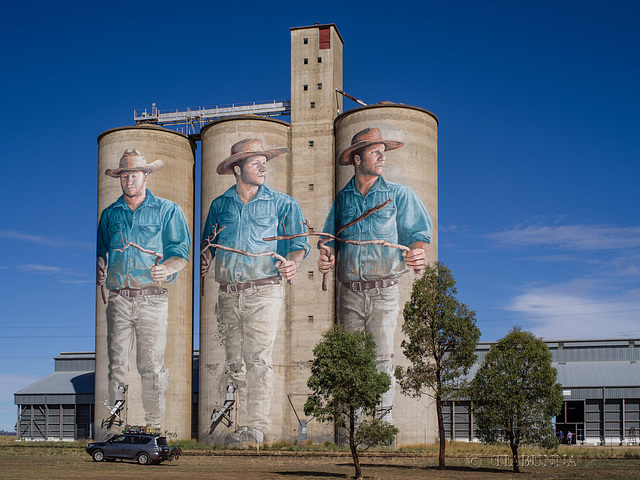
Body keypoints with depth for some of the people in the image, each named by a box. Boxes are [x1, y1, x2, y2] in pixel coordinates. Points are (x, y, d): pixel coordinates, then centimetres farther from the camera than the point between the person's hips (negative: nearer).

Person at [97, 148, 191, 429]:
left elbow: (182, 252, 2)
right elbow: (100, 251, 24)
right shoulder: (110, 214, 17)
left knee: (152, 366, -2)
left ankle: (154, 422, 8)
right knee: (116, 365, 1)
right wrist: (99, 269, 3)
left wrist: (166, 268, -18)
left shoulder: (168, 210, 7)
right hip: (118, 300, 3)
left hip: (153, 300, -3)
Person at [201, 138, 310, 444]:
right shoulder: (220, 205, 14)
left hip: (264, 292, -4)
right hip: (228, 294, 4)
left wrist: (293, 262, -17)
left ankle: (257, 426, -6)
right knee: (234, 362, 5)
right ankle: (242, 423, 12)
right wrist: (204, 261, 1)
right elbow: (208, 244, 21)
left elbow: (299, 244, 3)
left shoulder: (282, 204, 6)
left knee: (257, 359, -10)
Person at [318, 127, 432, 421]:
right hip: (349, 292, 2)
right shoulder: (341, 199, 15)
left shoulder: (400, 195, 9)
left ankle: (384, 417, -3)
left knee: (382, 356, -9)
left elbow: (418, 234, 4)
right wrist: (327, 256, -3)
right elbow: (330, 240, 19)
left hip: (384, 290, -2)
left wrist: (417, 252, -18)